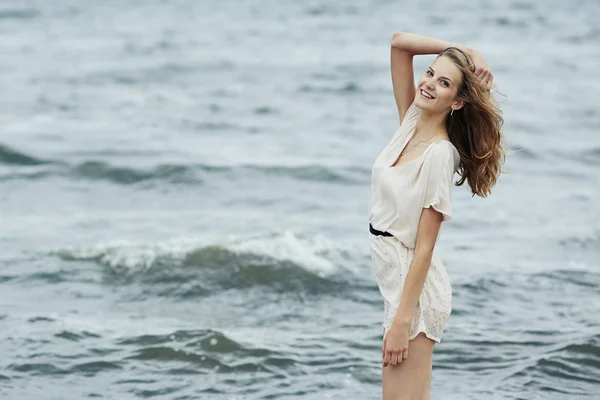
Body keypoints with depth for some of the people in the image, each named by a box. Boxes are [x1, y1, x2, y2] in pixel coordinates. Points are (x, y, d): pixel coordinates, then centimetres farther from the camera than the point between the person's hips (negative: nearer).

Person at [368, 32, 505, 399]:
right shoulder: (412, 122, 2)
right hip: (393, 279, 9)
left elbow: (424, 246, -20)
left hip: (415, 287, -9)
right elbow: (400, 42, 5)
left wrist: (402, 320, -21)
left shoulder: (440, 154, -19)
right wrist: (462, 51, -5)